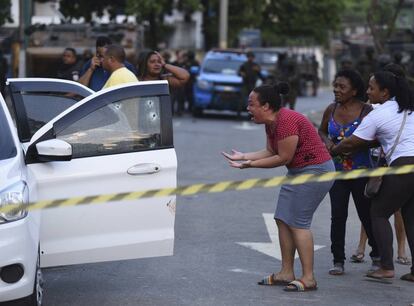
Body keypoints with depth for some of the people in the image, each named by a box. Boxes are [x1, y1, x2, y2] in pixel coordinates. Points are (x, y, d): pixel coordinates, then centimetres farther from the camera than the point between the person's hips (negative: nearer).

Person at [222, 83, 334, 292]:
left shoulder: (286, 121, -24)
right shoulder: (270, 123, 7)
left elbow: (284, 158, -22)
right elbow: (270, 152, 9)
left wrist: (251, 164, -18)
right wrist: (244, 156, 1)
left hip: (316, 170, -10)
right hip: (297, 171, 10)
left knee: (297, 221, -12)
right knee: (283, 219, 8)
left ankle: (308, 279, -9)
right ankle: (286, 273, 14)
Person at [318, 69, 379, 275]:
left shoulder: (366, 111, -11)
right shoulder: (331, 110, 2)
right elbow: (321, 130, 19)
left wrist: (353, 145, -21)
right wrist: (326, 141, -3)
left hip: (361, 171, -3)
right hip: (336, 171, 3)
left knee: (366, 214, 7)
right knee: (338, 215, -2)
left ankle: (377, 257, 27)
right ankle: (338, 260, 6)